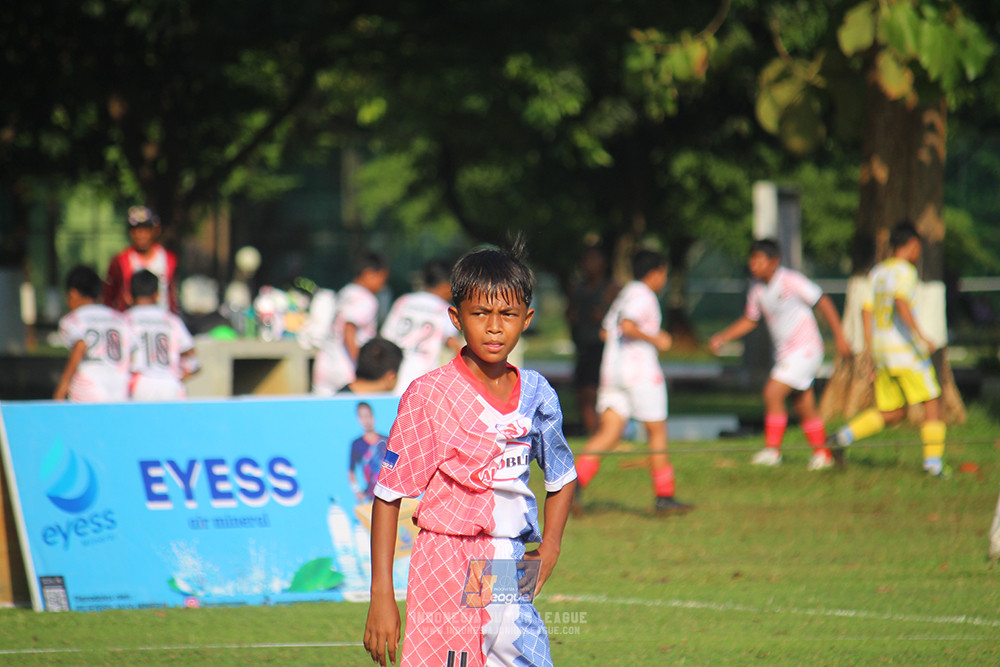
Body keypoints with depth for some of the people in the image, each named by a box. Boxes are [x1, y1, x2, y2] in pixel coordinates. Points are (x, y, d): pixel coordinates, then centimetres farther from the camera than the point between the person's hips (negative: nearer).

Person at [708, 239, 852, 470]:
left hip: (805, 349, -7)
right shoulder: (757, 289, 5)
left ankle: (772, 449, -11)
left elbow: (823, 303, -10)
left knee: (772, 393, -17)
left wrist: (839, 337, -10)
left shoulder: (790, 281, -16)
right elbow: (749, 320, 19)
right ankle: (822, 455, 24)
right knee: (804, 407, 11)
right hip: (785, 353, 7)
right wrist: (721, 337, 8)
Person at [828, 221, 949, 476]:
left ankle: (844, 436, -2)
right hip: (905, 349, -8)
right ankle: (933, 460, -1)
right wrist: (920, 335, -26)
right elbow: (901, 302, -25)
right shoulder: (905, 271, -9)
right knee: (931, 402, 2)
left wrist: (869, 346, 20)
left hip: (880, 350, 8)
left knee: (893, 412, 12)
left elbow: (867, 310, 15)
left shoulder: (877, 272, 15)